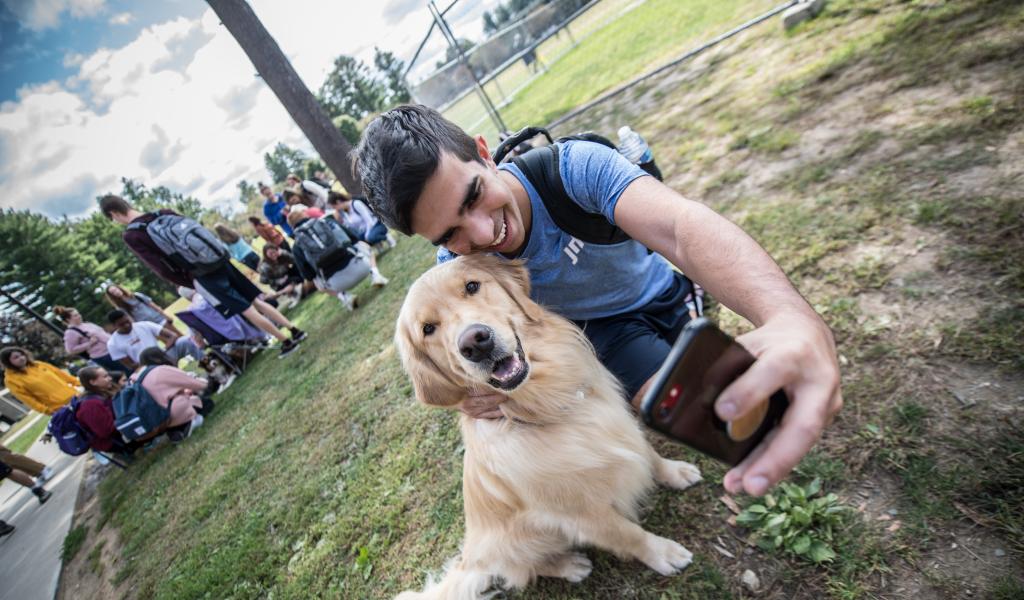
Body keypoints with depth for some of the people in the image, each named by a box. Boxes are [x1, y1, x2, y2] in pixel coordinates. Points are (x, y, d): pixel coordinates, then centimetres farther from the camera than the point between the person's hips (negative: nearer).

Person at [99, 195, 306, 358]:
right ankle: (295, 330, 10)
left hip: (202, 277, -6)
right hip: (217, 261, 6)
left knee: (248, 311, 1)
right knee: (257, 301, 10)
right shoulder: (164, 213, 10)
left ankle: (287, 341, 5)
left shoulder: (131, 236, -5)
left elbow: (163, 269, -6)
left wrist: (190, 284, 5)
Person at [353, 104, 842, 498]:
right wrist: (475, 389, -40)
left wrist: (792, 317, -68)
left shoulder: (575, 166, -35)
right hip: (602, 327, 0)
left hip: (664, 295, 1)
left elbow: (683, 227, -49)